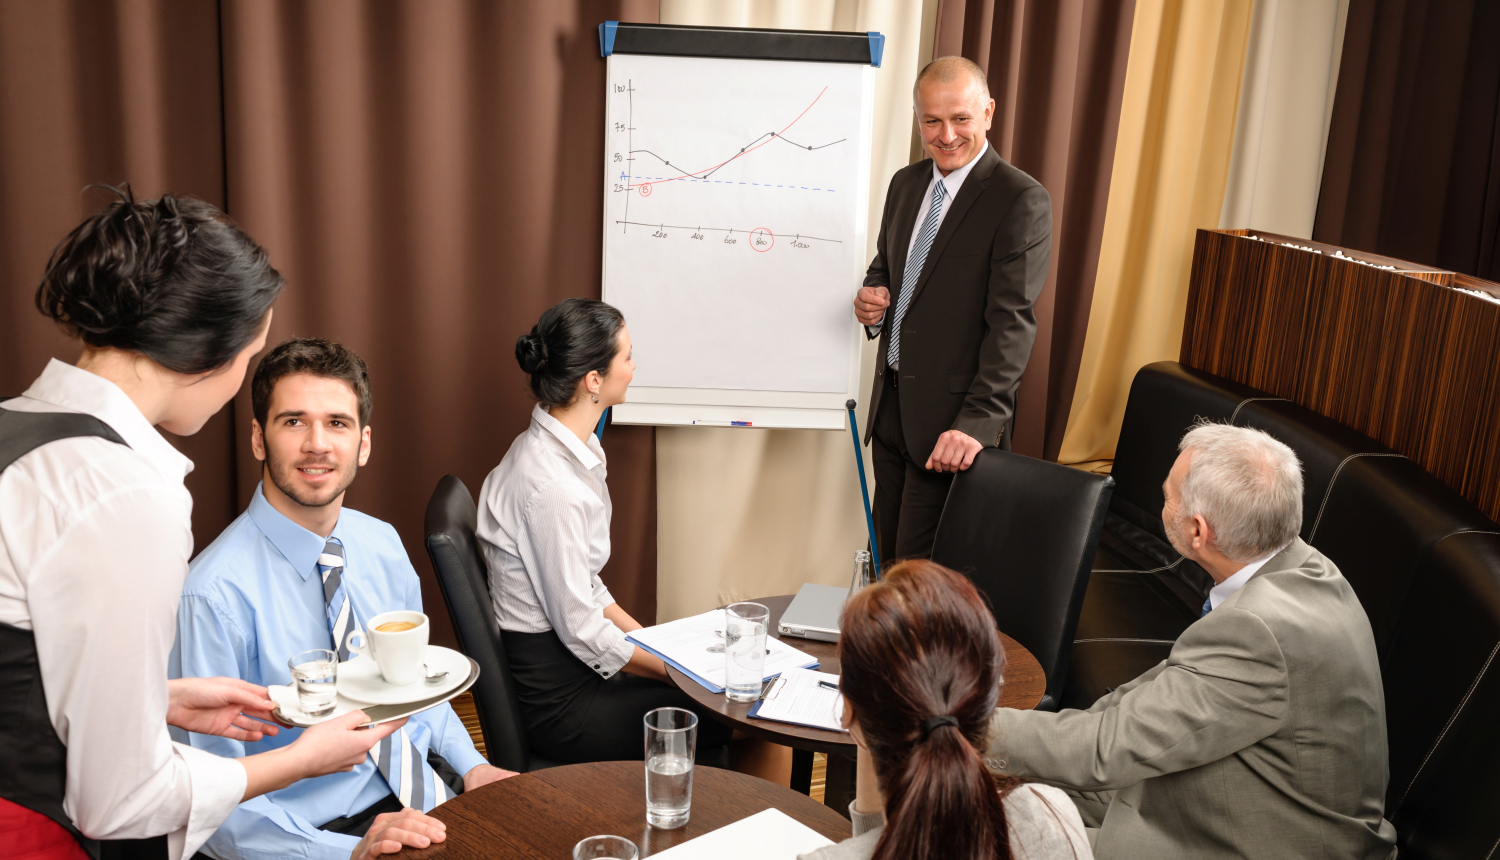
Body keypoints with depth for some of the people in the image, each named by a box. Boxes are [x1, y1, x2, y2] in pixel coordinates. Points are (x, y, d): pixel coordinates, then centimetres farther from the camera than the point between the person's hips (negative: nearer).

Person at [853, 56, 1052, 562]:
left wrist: (977, 421, -27)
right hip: (891, 406, 7)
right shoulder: (905, 184, 10)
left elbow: (1011, 321, -18)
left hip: (952, 420, -7)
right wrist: (873, 297, -1)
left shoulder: (1022, 201, -12)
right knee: (888, 563, 15)